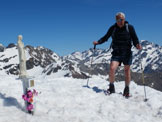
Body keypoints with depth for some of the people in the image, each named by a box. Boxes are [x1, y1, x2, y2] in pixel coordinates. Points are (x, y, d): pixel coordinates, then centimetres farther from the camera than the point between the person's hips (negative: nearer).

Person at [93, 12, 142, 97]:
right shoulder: (113, 28, 0)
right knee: (112, 69, -16)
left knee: (127, 71, 6)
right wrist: (98, 42, -6)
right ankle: (111, 88, 5)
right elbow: (106, 37, 10)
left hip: (127, 53, 0)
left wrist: (137, 45, -26)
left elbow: (135, 39, -5)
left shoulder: (130, 28, -4)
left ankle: (126, 90, 23)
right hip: (116, 53, 1)